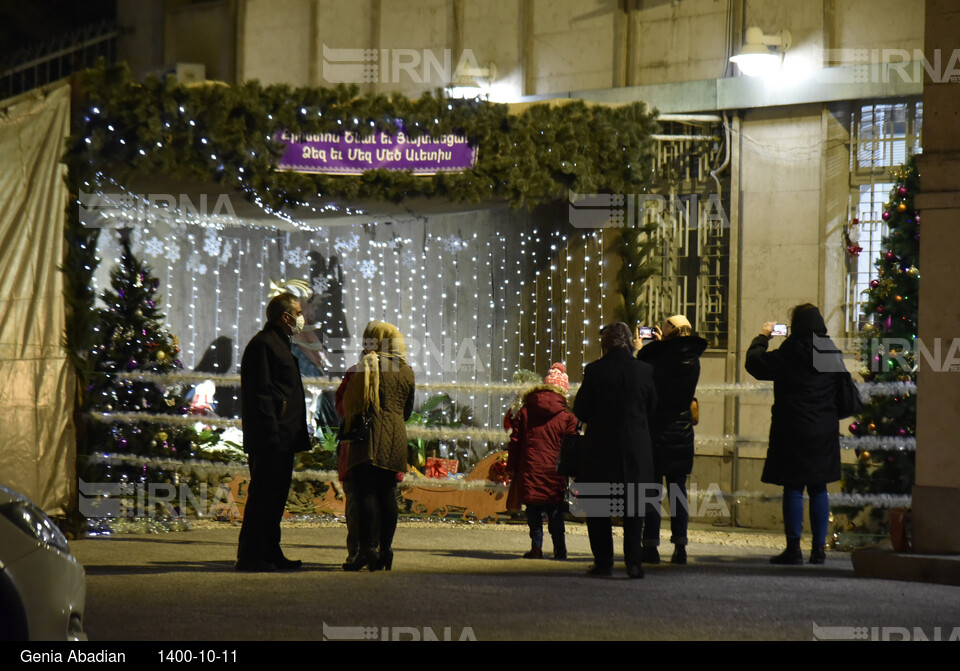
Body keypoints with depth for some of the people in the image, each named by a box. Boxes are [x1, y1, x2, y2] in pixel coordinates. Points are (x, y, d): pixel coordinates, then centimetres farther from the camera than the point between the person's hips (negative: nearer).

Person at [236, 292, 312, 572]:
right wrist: (271, 434, -22)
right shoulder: (263, 345, -11)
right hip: (269, 440, -11)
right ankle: (250, 556, -8)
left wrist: (298, 435, 22)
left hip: (283, 439, 11)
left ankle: (270, 553, 17)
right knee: (262, 496, -9)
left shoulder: (279, 344, 22)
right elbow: (260, 393, -18)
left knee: (275, 496, 12)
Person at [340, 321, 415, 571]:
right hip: (396, 438, 5)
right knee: (388, 494, 9)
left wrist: (349, 428, 15)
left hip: (369, 438, -5)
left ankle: (367, 549, -15)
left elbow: (349, 402, -1)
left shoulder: (367, 366, -5)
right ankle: (385, 549, 8)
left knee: (365, 493, -7)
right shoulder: (407, 372, 9)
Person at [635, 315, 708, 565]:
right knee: (678, 490, 9)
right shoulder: (693, 359, 3)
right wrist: (660, 346, 27)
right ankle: (680, 546, 6)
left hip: (656, 430, -4)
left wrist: (641, 348, 13)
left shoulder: (656, 357, -13)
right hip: (682, 432, 4)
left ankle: (651, 545, -2)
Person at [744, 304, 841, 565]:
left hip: (794, 430, -5)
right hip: (825, 431, 5)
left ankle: (793, 548, -2)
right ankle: (819, 549, 11)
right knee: (818, 489, 10)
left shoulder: (790, 353, -13)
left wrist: (762, 337, 10)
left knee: (793, 488, -1)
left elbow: (755, 362, -4)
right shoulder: (832, 351, 4)